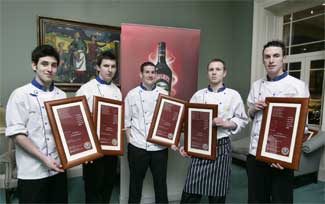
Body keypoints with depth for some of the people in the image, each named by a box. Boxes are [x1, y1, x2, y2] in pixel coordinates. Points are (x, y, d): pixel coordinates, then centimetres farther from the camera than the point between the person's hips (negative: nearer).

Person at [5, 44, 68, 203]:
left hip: (58, 167, 5)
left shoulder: (61, 95, 6)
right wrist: (44, 158, -17)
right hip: (32, 171, -4)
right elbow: (16, 134, -11)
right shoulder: (20, 95, -7)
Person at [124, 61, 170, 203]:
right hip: (137, 146, -1)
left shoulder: (164, 94, 4)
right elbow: (126, 120, 3)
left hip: (160, 146, 1)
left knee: (160, 181, 13)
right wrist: (130, 140, -3)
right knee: (136, 181, 15)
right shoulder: (132, 94, 1)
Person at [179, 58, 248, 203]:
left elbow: (243, 120, 4)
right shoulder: (198, 95, 5)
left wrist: (227, 123, -15)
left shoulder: (233, 95, 0)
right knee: (191, 192, 4)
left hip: (221, 147, -1)